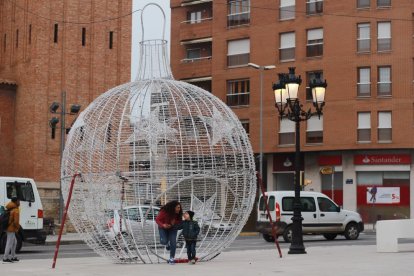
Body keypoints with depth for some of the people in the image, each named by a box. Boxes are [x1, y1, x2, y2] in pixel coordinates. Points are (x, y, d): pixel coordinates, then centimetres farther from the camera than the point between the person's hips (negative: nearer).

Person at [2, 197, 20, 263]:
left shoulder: (10, 209, 13)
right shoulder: (16, 211, -17)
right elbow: (16, 221, -24)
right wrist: (18, 227, -5)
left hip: (8, 228, 10)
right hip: (11, 229, -10)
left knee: (14, 242, 18)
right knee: (9, 244, -4)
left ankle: (13, 256, 23)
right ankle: (5, 258, -1)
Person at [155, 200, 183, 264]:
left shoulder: (178, 213, -19)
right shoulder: (164, 212, -30)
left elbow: (179, 221, -5)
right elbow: (157, 220, -21)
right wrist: (163, 225, -39)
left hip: (172, 228, 2)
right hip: (163, 228, -2)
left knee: (173, 243, -6)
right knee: (164, 241, -19)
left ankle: (171, 258, 9)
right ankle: (167, 243, 21)